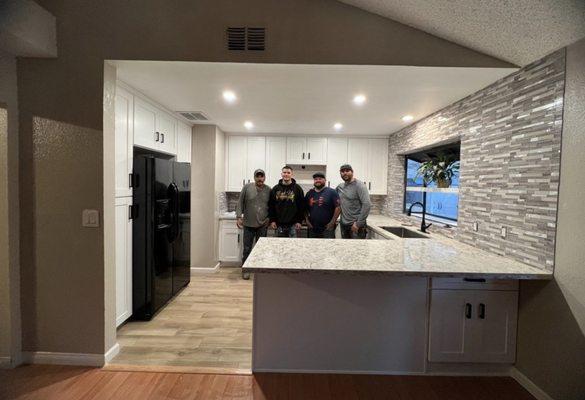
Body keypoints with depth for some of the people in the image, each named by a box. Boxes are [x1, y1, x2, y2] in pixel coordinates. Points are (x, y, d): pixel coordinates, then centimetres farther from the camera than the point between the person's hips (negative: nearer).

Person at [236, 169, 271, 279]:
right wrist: (239, 217, -8)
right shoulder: (247, 187, -3)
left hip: (263, 225, 2)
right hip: (248, 224, -1)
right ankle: (245, 269, 23)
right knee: (247, 248, 7)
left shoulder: (268, 190, 2)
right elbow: (240, 203, -1)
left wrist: (270, 218, -1)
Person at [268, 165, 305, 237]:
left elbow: (301, 206, -2)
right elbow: (271, 206, 5)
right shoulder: (275, 189, 5)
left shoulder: (297, 188, 0)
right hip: (279, 224, 2)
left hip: (293, 224, -2)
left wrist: (299, 221, -6)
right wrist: (272, 220, -1)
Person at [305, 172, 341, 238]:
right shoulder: (309, 193, 10)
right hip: (312, 229, 5)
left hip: (327, 228, -5)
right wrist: (307, 221, 4)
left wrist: (332, 222, -13)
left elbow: (338, 207, -11)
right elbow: (305, 209, 14)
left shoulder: (331, 192, -5)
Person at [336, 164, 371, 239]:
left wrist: (358, 223, -19)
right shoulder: (339, 186, 8)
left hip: (356, 224, -6)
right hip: (344, 224, 6)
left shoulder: (359, 185, -11)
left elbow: (367, 205, -18)